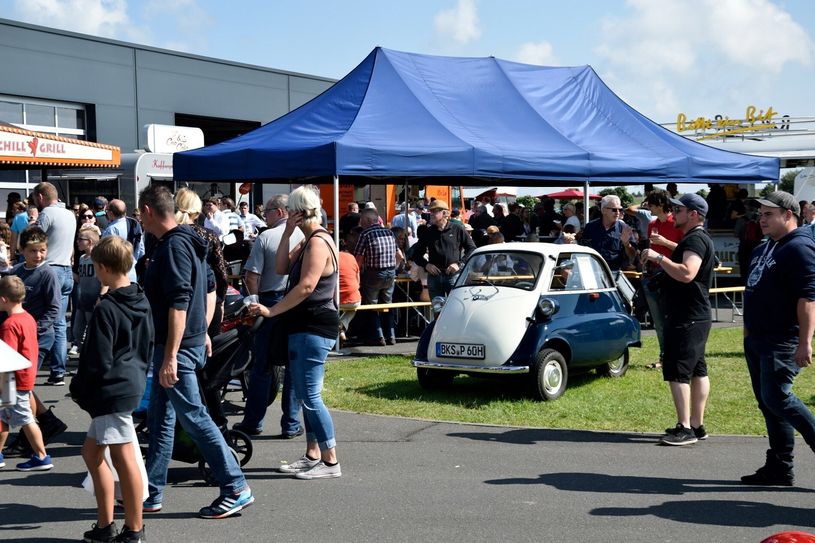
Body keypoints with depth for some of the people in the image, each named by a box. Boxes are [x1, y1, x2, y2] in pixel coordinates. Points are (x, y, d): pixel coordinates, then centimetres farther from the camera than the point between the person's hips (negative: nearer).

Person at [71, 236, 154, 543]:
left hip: (112, 390, -10)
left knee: (124, 459, -4)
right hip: (132, 384, 10)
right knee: (91, 452, 17)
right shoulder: (142, 302, 9)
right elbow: (148, 347, 16)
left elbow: (98, 362, -16)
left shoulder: (106, 309, -16)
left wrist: (78, 390, -3)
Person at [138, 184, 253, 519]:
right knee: (159, 419, 15)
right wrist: (203, 332, 27)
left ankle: (236, 490, 0)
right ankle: (150, 494, 23)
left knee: (194, 418, -6)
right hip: (192, 340, 11)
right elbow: (209, 292, 22)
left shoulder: (173, 246, -18)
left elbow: (179, 303, -25)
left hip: (178, 347, -11)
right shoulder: (187, 242, 13)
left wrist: (170, 357, -26)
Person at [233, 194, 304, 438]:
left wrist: (257, 301, 3)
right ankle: (291, 424, 9)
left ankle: (252, 422, 16)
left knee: (262, 365, 8)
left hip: (270, 302, -1)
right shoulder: (305, 237, 0)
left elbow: (251, 276, -10)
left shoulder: (265, 237, -6)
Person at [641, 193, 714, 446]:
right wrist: (659, 260, 16)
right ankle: (697, 425, 18)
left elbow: (687, 273, -32)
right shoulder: (695, 238, 18)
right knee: (697, 370, 12)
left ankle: (685, 428, -9)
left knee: (677, 372, -10)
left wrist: (659, 257, -26)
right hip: (694, 316, 11)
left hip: (687, 318, -11)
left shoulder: (696, 239, -17)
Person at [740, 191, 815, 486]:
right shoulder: (763, 249, 18)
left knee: (776, 397, -17)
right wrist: (749, 332, 23)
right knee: (766, 401, 9)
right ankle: (779, 468, 14)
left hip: (782, 341, -10)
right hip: (757, 340, 10)